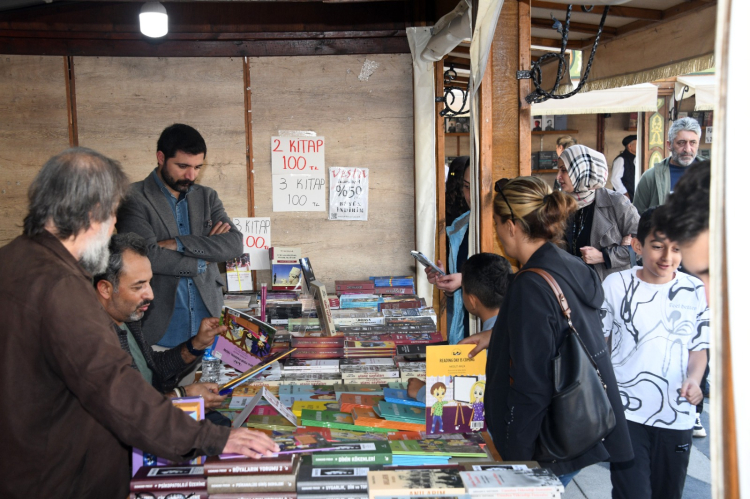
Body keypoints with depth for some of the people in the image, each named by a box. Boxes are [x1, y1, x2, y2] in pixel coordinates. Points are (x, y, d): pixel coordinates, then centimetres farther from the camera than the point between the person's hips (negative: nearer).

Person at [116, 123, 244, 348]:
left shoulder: (207, 197, 11)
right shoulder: (134, 198, -5)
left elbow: (235, 244, -4)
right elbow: (148, 256, -18)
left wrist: (177, 243, -14)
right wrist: (203, 260, -6)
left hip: (208, 322, 4)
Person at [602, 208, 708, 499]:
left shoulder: (696, 292, 1)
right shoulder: (616, 285, -4)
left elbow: (698, 349, 10)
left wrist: (694, 379, -10)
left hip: (676, 417, 3)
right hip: (626, 412, -2)